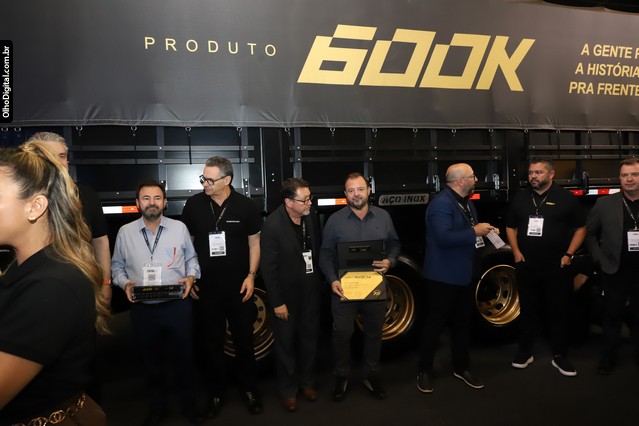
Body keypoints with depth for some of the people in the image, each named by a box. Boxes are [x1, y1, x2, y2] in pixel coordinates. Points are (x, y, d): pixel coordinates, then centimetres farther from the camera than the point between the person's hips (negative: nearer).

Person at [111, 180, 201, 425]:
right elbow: (117, 265, 10)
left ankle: (188, 403, 34)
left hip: (177, 306, -1)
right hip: (143, 309, 1)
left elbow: (191, 258, 9)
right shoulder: (125, 232, 1)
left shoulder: (179, 228, 0)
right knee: (151, 360, 16)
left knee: (184, 356, 11)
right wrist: (125, 283, -8)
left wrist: (191, 277, -8)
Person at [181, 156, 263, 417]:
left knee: (244, 340, 12)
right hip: (206, 287, 1)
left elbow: (254, 242, 2)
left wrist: (251, 275, -5)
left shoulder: (246, 206, -7)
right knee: (211, 342, 12)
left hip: (239, 286, -1)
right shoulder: (194, 205, -4)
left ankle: (248, 388, 31)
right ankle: (217, 391, 31)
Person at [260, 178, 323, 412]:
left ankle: (307, 382, 41)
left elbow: (317, 251, 5)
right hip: (287, 294, -4)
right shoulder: (272, 225, -21)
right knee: (286, 343, 13)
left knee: (309, 339, 19)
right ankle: (288, 390, 33)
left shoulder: (312, 217, -7)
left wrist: (320, 282, 6)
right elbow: (268, 267, -18)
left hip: (311, 291, 5)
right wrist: (277, 302, -16)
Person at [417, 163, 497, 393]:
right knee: (435, 324, 3)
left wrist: (486, 231, 4)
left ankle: (461, 368, 34)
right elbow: (444, 237, -31)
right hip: (444, 276, -9)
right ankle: (424, 371, 18)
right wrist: (474, 232, -25)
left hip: (464, 274, 9)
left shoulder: (467, 203, 11)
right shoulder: (441, 203, -20)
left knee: (462, 323, 18)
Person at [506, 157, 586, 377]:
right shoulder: (520, 198, 6)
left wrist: (568, 254, -6)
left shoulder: (566, 198, -2)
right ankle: (525, 352, 23)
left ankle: (559, 356, 21)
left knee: (558, 312, 7)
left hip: (557, 267, -2)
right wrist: (516, 252, 1)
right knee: (528, 311, 11)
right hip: (526, 266, 2)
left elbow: (580, 228, 2)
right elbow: (510, 227, 13)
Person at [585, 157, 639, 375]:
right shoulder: (605, 203, -1)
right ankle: (608, 357, 23)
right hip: (615, 272, 0)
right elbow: (590, 233, 5)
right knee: (612, 316, 10)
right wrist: (599, 259, -3)